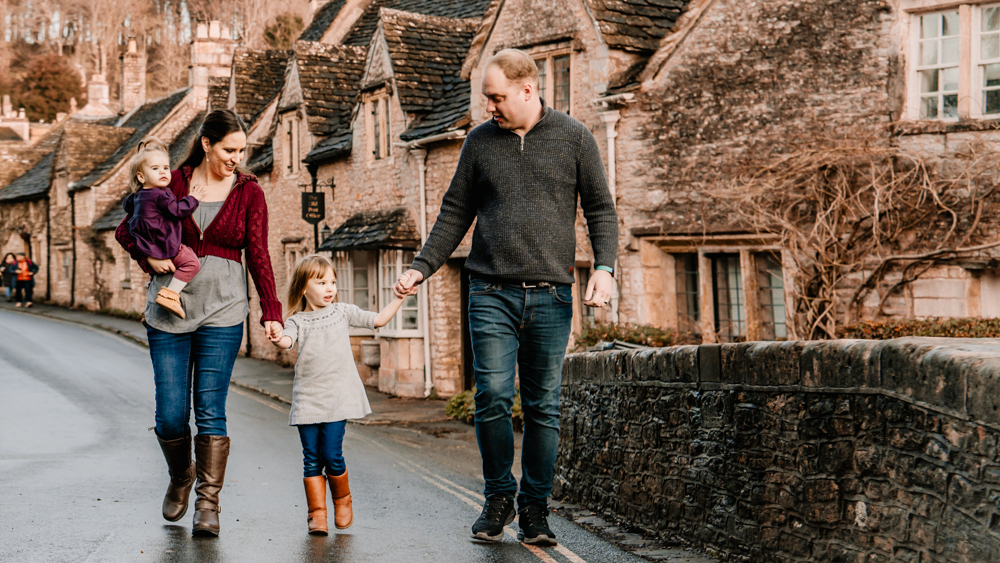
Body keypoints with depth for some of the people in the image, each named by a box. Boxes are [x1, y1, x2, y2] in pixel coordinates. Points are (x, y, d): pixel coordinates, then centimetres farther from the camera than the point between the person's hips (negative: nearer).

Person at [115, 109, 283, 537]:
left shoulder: (249, 193, 4)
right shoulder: (173, 183, 4)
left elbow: (258, 256, 0)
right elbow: (126, 229, 13)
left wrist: (271, 311, -11)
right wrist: (148, 256, -8)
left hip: (221, 312, -1)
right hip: (169, 307, 1)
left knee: (210, 411, -5)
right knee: (170, 414, 1)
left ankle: (208, 504, 5)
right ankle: (180, 478, 30)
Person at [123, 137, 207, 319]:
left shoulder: (138, 196, 13)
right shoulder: (160, 195, -17)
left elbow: (127, 205, 32)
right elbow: (178, 210, -16)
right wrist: (193, 198, -5)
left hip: (148, 247, 10)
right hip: (164, 246, -10)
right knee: (192, 263, -17)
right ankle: (169, 294, -23)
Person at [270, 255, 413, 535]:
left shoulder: (343, 312, 9)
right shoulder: (297, 320, 4)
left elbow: (378, 320, 11)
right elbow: (288, 340, -16)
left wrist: (399, 298, 4)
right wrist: (279, 339, -39)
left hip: (338, 398, 0)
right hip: (307, 399, 0)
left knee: (331, 454, -7)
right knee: (311, 459, 0)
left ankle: (342, 500, 18)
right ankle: (317, 513, 10)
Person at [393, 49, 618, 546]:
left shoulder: (573, 138, 6)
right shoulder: (480, 141, 10)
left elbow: (601, 209, 8)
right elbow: (455, 213, 15)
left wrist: (604, 267, -6)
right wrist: (421, 267, 7)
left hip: (550, 295, -1)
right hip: (491, 293, 1)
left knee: (543, 406, 2)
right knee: (492, 397, -8)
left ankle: (535, 509, 14)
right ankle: (499, 497, 12)